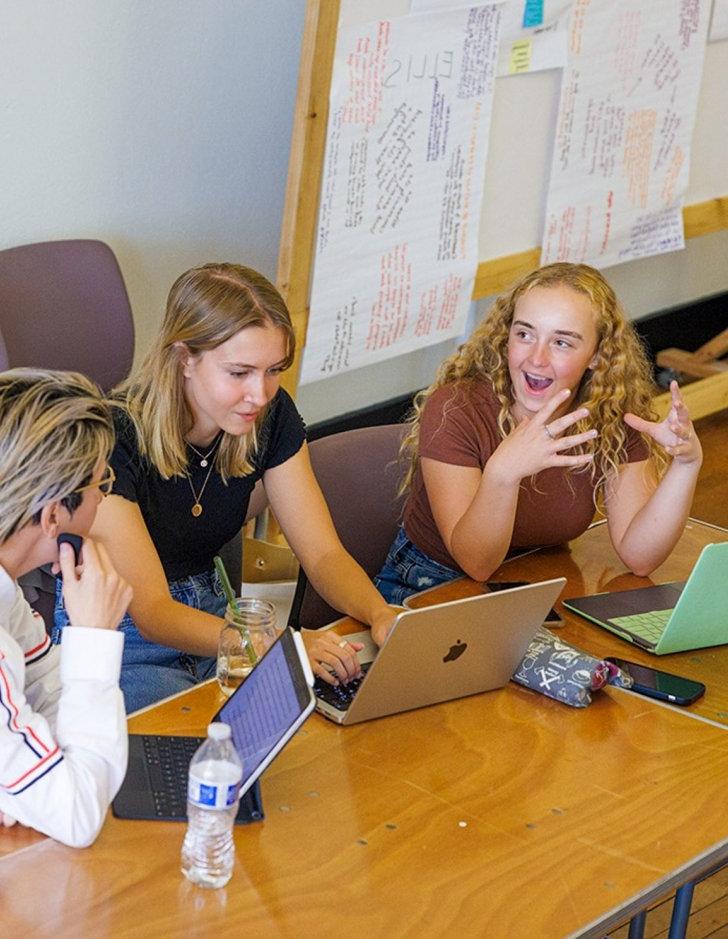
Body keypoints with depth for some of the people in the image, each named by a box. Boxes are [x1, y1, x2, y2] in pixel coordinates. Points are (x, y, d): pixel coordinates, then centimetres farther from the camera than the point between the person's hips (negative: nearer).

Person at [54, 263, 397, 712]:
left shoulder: (270, 415, -7)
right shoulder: (112, 437, -26)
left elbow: (323, 553, -5)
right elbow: (151, 613, -30)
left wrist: (379, 614, -27)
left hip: (207, 618, 6)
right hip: (112, 644, -6)